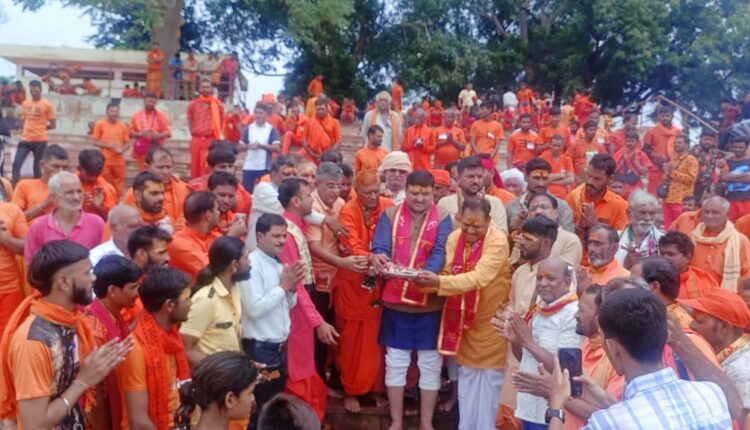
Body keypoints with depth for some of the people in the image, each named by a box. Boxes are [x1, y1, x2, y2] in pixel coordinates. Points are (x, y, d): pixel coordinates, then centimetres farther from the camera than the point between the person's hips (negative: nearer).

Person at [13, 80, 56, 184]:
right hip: (25, 140, 4)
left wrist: (40, 128, 0)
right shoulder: (25, 104, 11)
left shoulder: (47, 105, -3)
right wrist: (25, 129, 5)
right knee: (16, 164, -6)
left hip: (40, 141, -4)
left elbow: (53, 125, -2)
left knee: (37, 167, 5)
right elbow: (22, 121, 21)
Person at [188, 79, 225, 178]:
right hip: (197, 140, 2)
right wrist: (195, 132, 9)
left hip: (212, 141, -2)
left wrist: (216, 135, 6)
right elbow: (190, 120, 17)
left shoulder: (218, 104, 2)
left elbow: (221, 121, 9)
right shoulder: (193, 104, 6)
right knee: (196, 167, 6)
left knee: (210, 168, -3)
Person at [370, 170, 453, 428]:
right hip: (395, 301, 0)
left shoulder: (442, 219, 0)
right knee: (395, 362, 10)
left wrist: (428, 273, -33)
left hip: (430, 302, 0)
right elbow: (379, 248, -8)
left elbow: (440, 253, -12)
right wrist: (378, 259, -33)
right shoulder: (390, 215, 2)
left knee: (430, 364, 9)